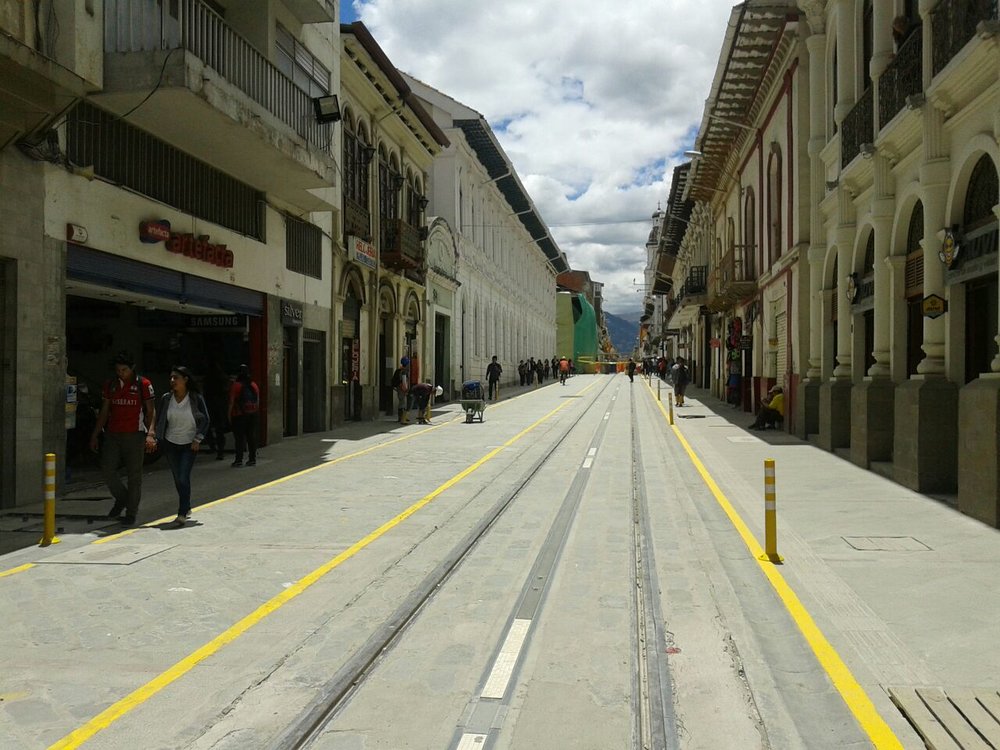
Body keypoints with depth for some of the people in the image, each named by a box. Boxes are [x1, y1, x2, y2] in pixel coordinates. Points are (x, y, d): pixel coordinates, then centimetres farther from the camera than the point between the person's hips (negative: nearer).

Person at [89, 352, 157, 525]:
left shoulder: (143, 384, -2)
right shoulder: (109, 385, 11)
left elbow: (151, 411, -4)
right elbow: (104, 412, 15)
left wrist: (150, 433, -17)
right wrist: (95, 435, 11)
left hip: (134, 435, -4)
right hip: (112, 435, 4)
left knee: (134, 475, 0)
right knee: (107, 469, -3)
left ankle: (131, 512, 10)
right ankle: (121, 499, 22)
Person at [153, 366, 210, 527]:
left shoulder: (196, 398, -10)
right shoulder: (166, 398, -2)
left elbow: (206, 420, -3)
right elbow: (159, 420, 8)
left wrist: (198, 439, -8)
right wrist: (158, 439, 0)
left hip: (189, 445, -4)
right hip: (170, 444, 4)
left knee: (183, 478, -12)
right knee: (177, 479, 12)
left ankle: (182, 515, -9)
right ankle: (186, 508, 30)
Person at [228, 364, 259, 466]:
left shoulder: (236, 385, -8)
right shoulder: (254, 385, 6)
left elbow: (231, 402, -8)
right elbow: (258, 401, 11)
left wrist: (229, 414, -2)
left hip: (239, 415, -4)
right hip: (253, 414, 4)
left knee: (239, 438, -2)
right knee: (252, 437, 7)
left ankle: (239, 460, -3)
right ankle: (252, 459, 8)